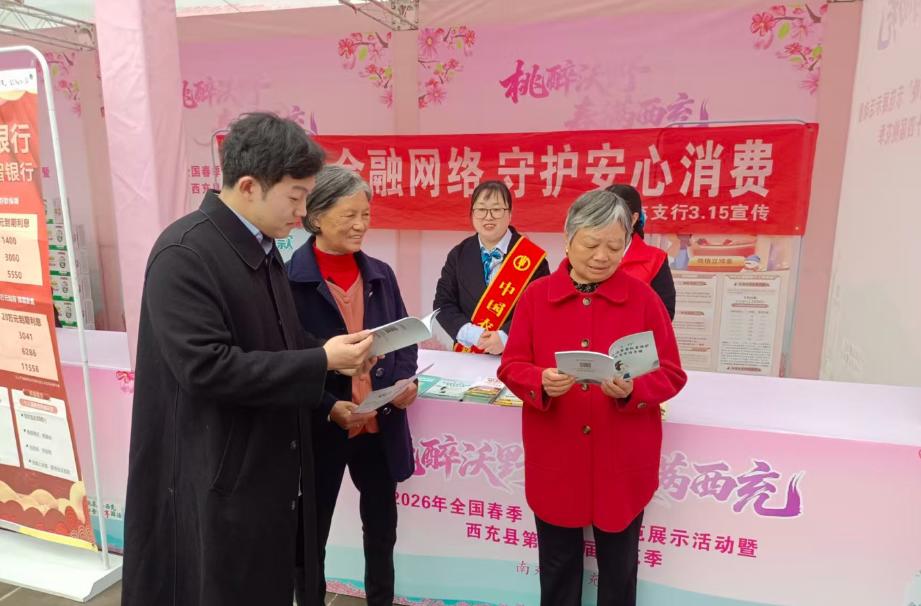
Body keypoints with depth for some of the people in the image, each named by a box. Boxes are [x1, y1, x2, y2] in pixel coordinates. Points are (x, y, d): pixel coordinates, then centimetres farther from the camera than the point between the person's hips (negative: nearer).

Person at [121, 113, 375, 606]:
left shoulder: (262, 246, 6)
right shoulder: (184, 253, -20)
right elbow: (206, 366, -26)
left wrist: (337, 356, -3)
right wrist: (321, 361, -23)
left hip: (270, 461, 8)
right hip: (219, 474, -8)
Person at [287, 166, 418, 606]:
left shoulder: (380, 274, 4)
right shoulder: (290, 278, -13)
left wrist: (407, 379, -8)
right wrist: (328, 407, -21)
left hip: (380, 426, 5)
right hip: (320, 430, -4)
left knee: (382, 530, 21)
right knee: (312, 535, 16)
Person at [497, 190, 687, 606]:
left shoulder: (644, 299, -5)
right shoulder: (536, 295, -3)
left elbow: (671, 375, -3)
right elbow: (511, 366, -2)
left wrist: (631, 390, -23)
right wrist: (541, 382, -23)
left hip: (622, 462, 0)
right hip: (555, 460, 1)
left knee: (618, 566, 18)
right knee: (557, 563, 19)